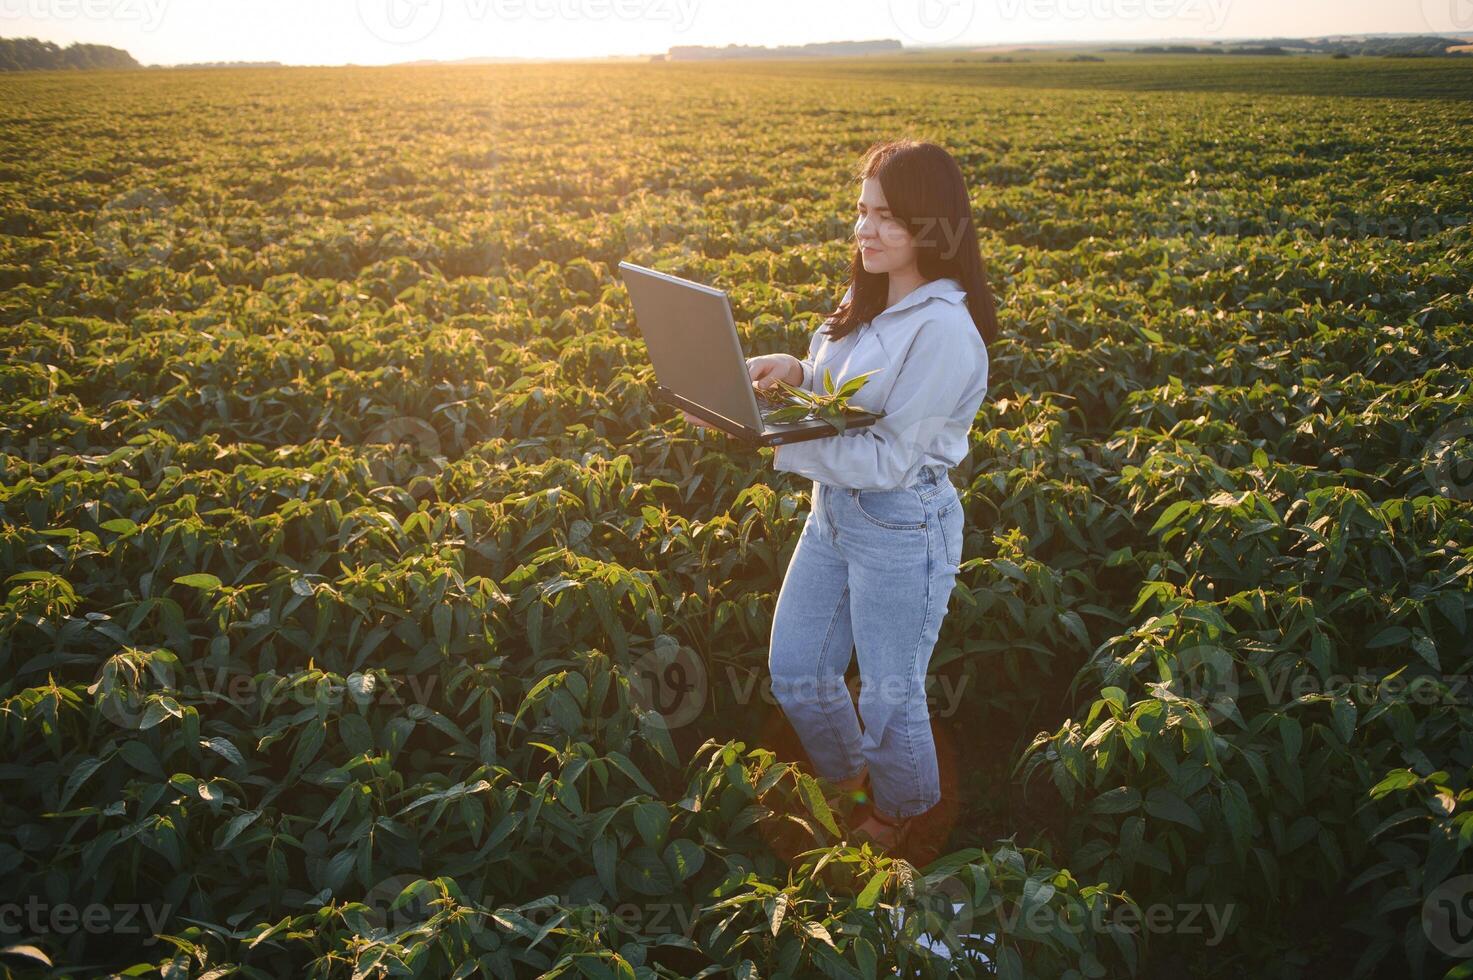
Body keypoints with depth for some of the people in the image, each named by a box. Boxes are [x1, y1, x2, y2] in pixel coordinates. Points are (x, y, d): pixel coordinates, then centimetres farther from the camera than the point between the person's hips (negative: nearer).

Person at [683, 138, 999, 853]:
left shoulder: (942, 330, -24)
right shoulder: (866, 300, 2)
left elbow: (887, 459, -25)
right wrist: (794, 373, -11)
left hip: (904, 530, -8)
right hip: (833, 509, 8)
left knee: (890, 696, 11)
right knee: (793, 672, 18)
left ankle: (901, 821, 40)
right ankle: (848, 785, 45)